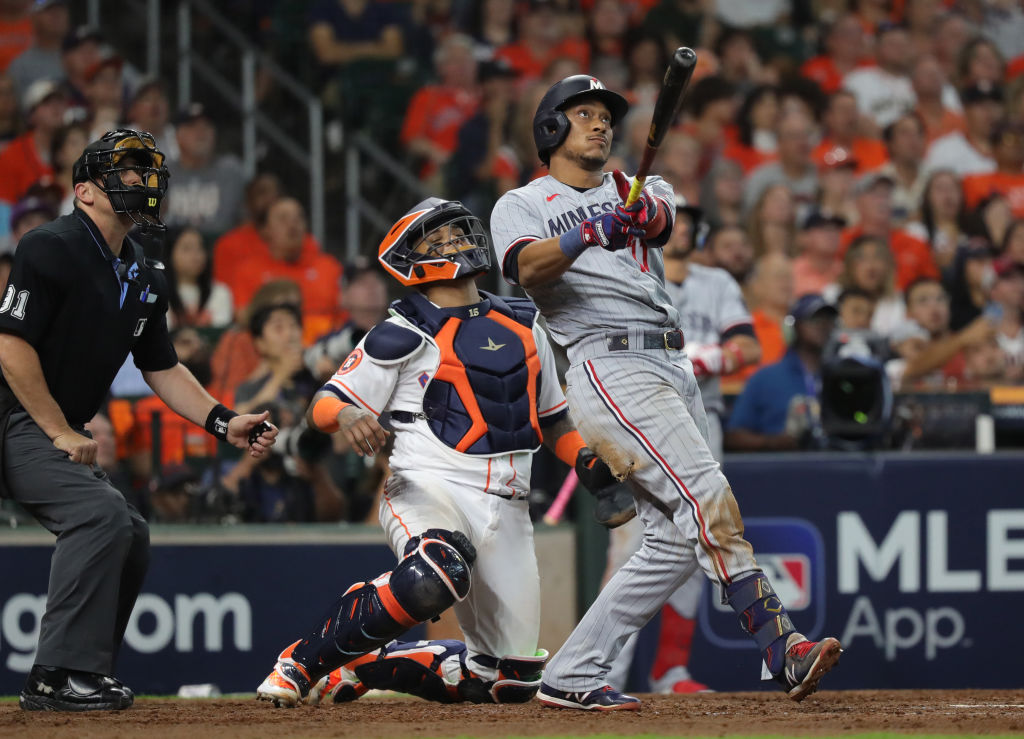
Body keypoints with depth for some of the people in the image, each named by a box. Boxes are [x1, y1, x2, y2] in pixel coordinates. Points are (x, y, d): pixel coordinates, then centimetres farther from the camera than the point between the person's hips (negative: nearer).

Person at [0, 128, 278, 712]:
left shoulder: (146, 280, 12)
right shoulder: (53, 248, -15)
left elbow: (162, 369, 19)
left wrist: (224, 422, 4)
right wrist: (61, 434, -18)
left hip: (62, 434, 10)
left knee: (130, 536, 9)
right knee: (103, 512, -24)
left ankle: (81, 675, 17)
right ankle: (61, 675, -24)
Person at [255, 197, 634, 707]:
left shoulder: (523, 325, 18)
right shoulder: (403, 336, 1)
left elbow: (552, 417, 27)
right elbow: (322, 407, -2)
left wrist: (593, 465, 10)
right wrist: (347, 415, -25)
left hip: (506, 511, 6)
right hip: (429, 487, -6)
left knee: (513, 679, 1)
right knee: (433, 578, -40)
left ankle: (363, 667, 18)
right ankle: (302, 662, -20)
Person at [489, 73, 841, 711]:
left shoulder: (636, 192, 23)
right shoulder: (523, 205, 8)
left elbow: (663, 216, -3)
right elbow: (528, 269, -15)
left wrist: (644, 214, -27)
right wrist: (586, 235, -34)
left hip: (673, 366, 7)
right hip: (608, 365, -7)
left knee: (676, 542, 3)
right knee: (709, 498, -21)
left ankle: (571, 677, 7)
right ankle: (782, 648, -27)